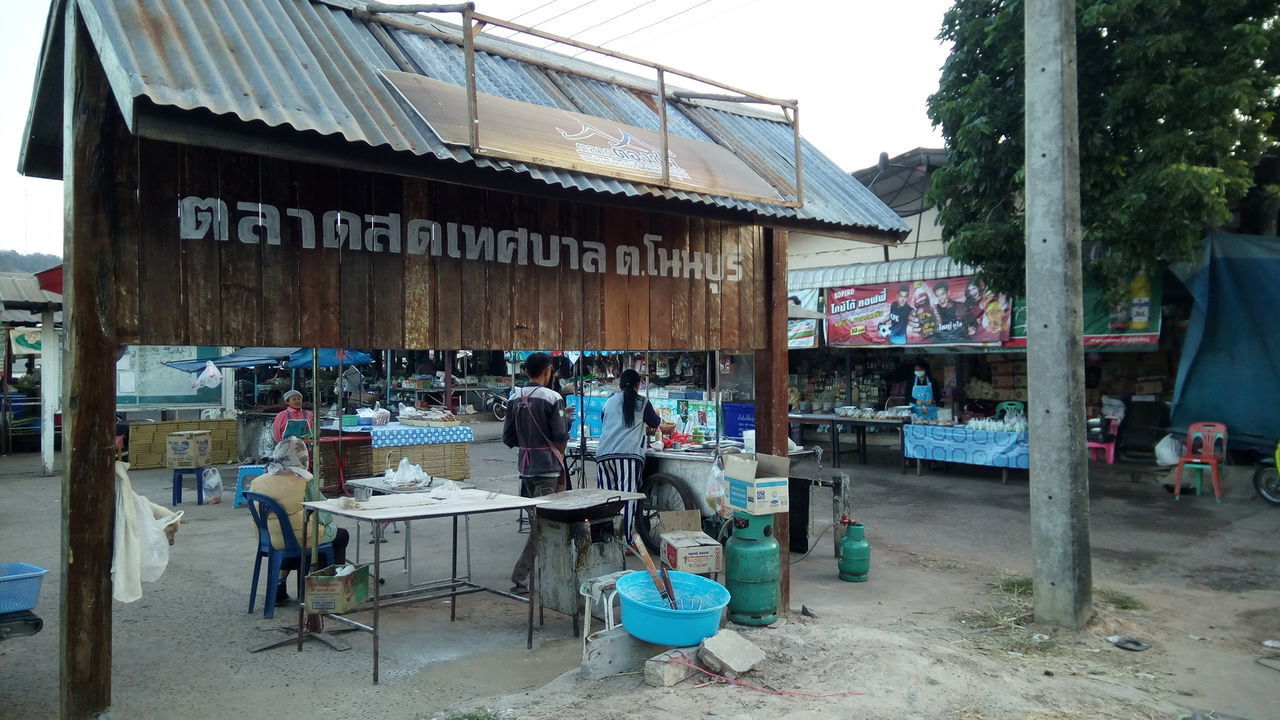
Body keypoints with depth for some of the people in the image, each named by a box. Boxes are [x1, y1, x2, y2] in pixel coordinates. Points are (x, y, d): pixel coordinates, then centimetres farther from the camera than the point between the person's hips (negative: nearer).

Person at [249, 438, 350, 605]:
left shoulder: (257, 483, -4)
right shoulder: (304, 483, -18)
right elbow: (324, 509, -7)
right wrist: (326, 522, 15)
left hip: (270, 539, 5)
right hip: (301, 539, -5)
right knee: (342, 535, 19)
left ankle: (280, 584, 30)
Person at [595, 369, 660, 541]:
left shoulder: (609, 402, 18)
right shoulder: (642, 402, 8)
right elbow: (655, 424, 20)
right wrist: (656, 415, 42)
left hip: (604, 454, 4)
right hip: (629, 454, -4)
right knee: (627, 499, -7)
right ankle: (625, 541, -11)